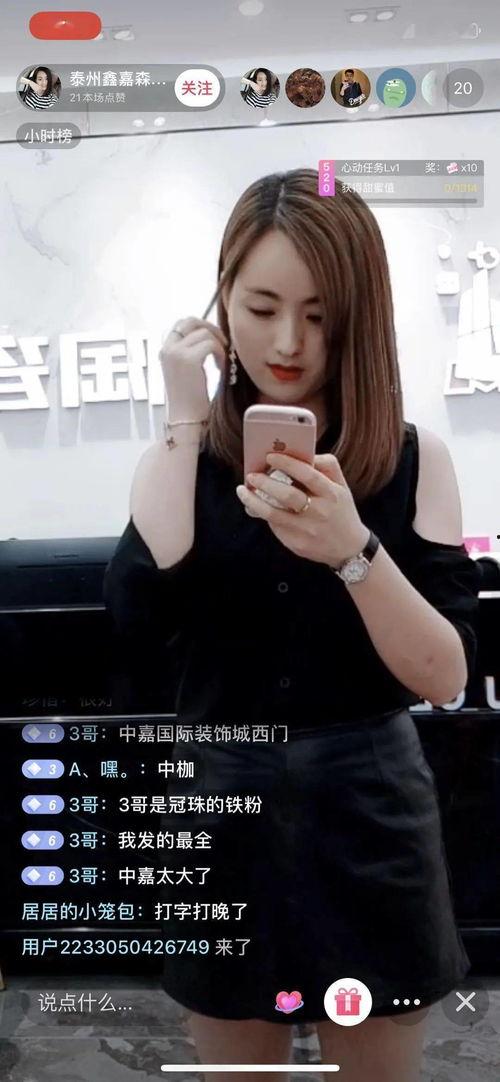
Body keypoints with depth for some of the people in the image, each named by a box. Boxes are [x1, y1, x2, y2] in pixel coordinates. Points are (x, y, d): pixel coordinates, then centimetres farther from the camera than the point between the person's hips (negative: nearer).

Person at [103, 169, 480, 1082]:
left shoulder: (414, 459, -6)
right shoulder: (180, 457, -1)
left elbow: (446, 677, -11)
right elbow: (140, 625, -18)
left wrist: (353, 550, -27)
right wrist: (187, 424, -16)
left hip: (367, 813, -1)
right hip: (222, 809, 2)